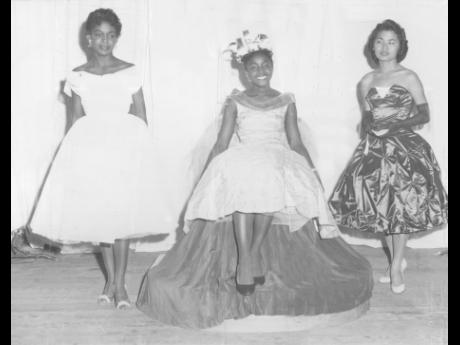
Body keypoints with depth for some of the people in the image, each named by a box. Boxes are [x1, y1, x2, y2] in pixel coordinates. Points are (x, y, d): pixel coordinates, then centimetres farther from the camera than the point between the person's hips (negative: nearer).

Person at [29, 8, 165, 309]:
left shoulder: (130, 73, 1)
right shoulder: (78, 77, 6)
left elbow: (141, 117, 3)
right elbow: (76, 121, 10)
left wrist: (140, 152, -2)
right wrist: (77, 154, 6)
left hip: (125, 146, -2)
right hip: (90, 148, 2)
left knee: (122, 214, -4)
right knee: (98, 214, 6)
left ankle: (120, 283, 5)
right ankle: (110, 279, 20)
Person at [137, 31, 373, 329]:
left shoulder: (286, 101, 19)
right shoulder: (235, 102, 17)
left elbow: (296, 142, 16)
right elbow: (222, 143, 12)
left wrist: (313, 170, 4)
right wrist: (207, 174, 2)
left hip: (279, 162, 1)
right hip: (241, 160, 0)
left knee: (270, 179, -37)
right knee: (240, 180, -37)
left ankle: (255, 253, -27)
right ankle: (244, 261, -37)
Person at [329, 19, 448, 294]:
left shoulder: (409, 78, -1)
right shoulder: (366, 82, 10)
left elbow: (424, 115, 0)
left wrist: (396, 124, -14)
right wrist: (369, 124, -4)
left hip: (405, 148, -4)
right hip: (375, 149, 4)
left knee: (401, 204, -8)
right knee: (380, 206, 3)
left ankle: (396, 265, 7)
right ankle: (398, 259, 22)